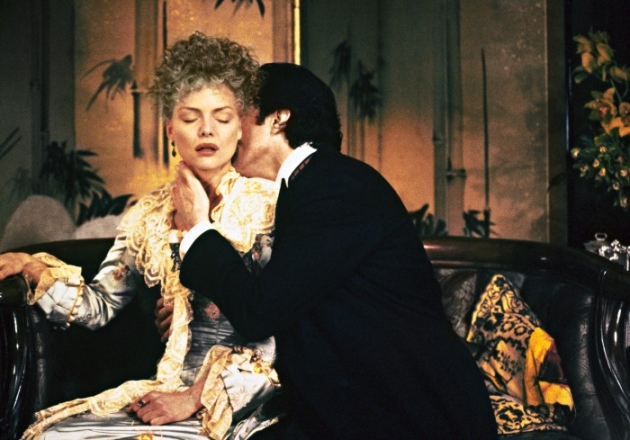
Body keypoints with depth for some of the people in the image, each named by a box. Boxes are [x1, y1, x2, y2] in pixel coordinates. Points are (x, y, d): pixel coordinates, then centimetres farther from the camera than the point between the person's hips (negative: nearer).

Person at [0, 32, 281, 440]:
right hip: (173, 385, 5)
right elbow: (99, 305, 10)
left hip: (245, 398, -5)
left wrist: (196, 398, -14)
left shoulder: (269, 204, -5)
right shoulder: (153, 214, 10)